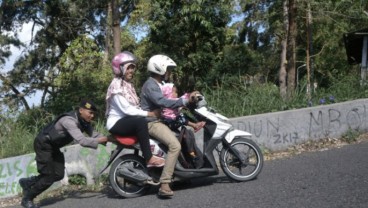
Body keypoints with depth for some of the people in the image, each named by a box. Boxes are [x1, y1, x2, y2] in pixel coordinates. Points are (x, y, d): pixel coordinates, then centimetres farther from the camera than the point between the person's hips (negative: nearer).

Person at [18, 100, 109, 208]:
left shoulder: (84, 122, -3)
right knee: (49, 176, -10)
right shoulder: (69, 121, -32)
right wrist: (98, 141, -33)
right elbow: (82, 140, -41)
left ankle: (27, 182, 21)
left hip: (54, 146, 9)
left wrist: (107, 139, -23)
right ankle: (27, 199, 10)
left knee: (59, 175, 4)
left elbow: (94, 134, -8)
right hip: (43, 144, -9)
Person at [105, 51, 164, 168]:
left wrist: (152, 112, -10)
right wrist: (148, 113, -23)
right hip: (116, 123, -9)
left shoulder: (128, 84, 14)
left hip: (127, 120, 9)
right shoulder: (116, 85, -14)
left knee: (153, 122, -8)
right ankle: (149, 159, -31)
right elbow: (126, 109, -22)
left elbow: (134, 107, 6)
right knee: (141, 121, -33)